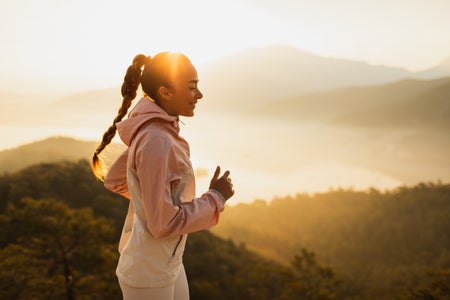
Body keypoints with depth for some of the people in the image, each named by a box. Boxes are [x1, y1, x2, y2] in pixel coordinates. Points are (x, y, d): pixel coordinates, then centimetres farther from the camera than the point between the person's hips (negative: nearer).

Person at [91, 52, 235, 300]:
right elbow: (163, 223, -25)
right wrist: (215, 197, -15)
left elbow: (114, 180, 14)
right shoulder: (156, 141, -26)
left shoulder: (151, 131, 2)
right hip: (149, 274, -9)